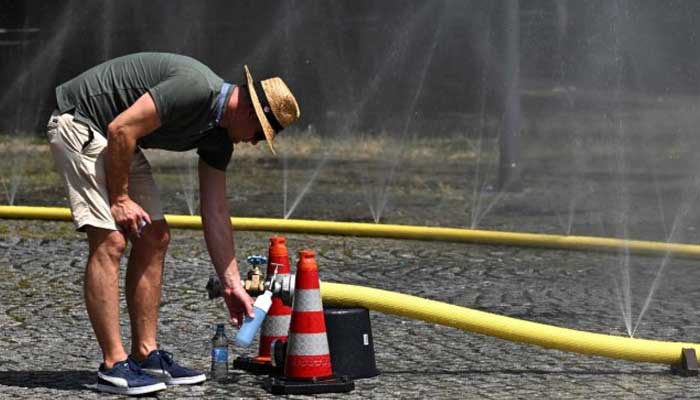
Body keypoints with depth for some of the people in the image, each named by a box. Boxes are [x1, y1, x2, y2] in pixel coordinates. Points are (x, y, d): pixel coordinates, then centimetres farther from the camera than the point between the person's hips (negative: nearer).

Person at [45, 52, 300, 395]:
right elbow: (122, 129, -27)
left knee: (154, 238, 7)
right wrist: (120, 198, -17)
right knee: (110, 241, -16)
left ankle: (146, 356, 10)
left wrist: (232, 285, 8)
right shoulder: (196, 88, -25)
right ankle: (113, 366, -14)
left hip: (117, 144, 10)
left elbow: (215, 213, 8)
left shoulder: (218, 135, 4)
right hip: (78, 122, -10)